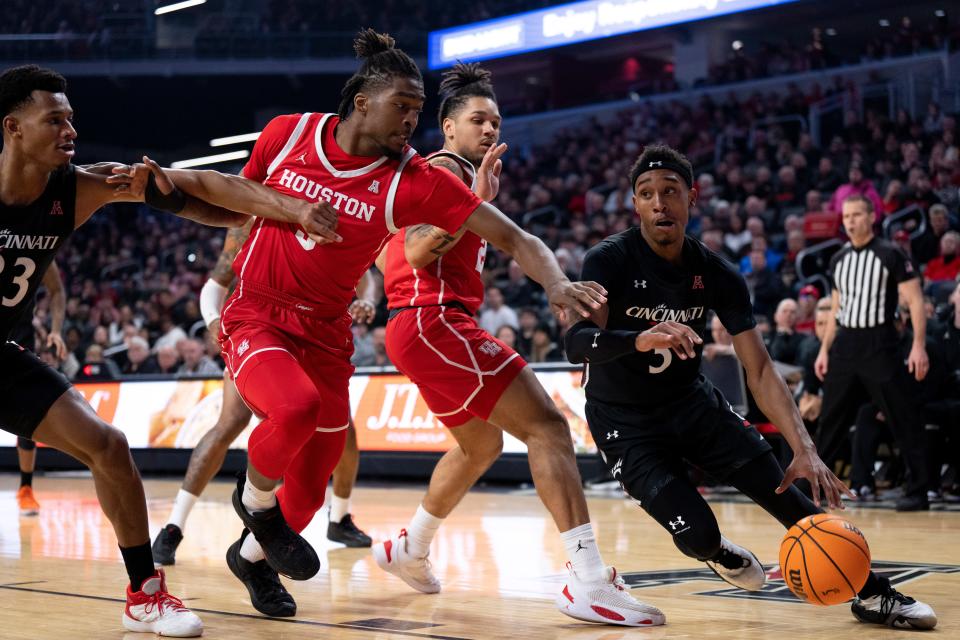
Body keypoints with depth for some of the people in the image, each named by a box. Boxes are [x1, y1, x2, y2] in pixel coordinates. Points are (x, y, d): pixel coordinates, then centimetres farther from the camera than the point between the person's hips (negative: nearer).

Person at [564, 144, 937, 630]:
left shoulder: (717, 275, -9)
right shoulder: (609, 261, -20)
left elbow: (759, 370, -11)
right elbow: (577, 342, -34)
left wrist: (805, 450, -24)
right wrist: (642, 339, -55)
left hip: (690, 401, 4)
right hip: (625, 421, -4)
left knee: (786, 493, -7)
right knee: (698, 535, -19)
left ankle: (873, 595, 7)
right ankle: (714, 552, 19)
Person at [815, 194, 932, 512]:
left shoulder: (890, 255, -6)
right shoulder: (839, 259, 12)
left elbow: (915, 301, -9)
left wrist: (919, 346, -19)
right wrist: (824, 349, 13)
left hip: (879, 345, -6)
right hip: (845, 346, 6)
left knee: (904, 420, -4)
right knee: (830, 420, 10)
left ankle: (917, 491, 0)